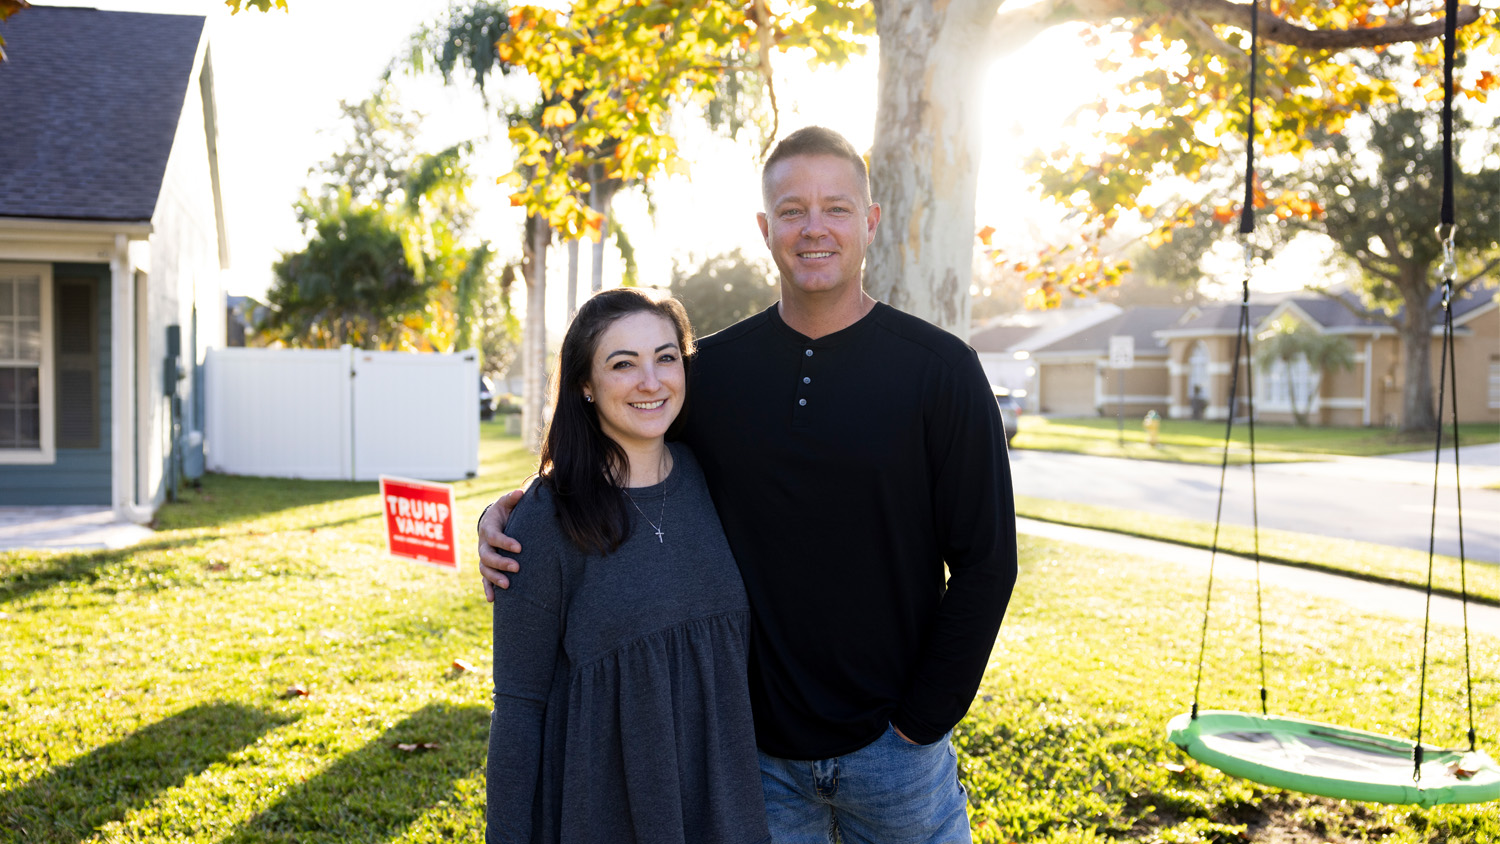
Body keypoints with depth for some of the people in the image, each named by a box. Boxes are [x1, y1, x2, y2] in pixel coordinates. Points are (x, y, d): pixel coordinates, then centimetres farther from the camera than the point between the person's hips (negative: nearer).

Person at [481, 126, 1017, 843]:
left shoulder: (939, 367, -7)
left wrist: (920, 720, -9)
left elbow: (985, 561, -7)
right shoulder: (712, 368, 0)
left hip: (889, 741, -2)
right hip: (753, 742, 2)